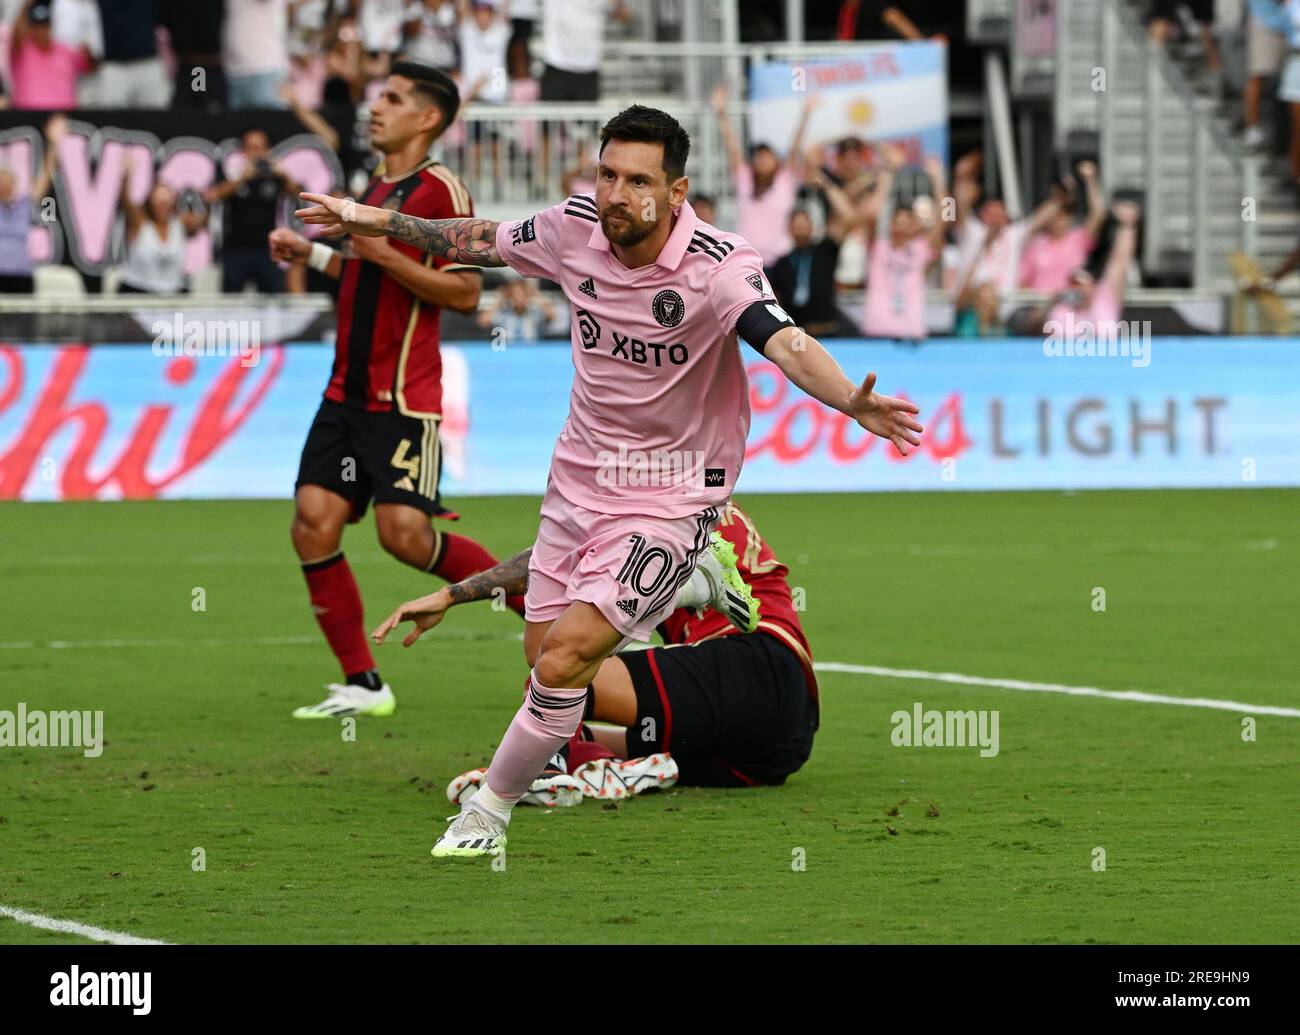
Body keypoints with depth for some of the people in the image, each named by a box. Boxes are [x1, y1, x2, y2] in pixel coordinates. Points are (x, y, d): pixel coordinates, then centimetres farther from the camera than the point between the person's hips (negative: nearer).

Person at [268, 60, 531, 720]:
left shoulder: (440, 190, -10)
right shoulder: (376, 188, 16)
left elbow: (464, 293, -16)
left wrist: (382, 252, -21)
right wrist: (312, 254, 17)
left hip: (404, 399, -8)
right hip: (349, 390, 8)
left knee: (404, 534, -14)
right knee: (314, 522, -4)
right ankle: (362, 685, 3)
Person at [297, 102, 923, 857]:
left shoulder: (719, 267, -25)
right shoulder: (577, 227, -8)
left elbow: (786, 343, -42)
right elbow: (490, 241, 14)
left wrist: (851, 400, -61)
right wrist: (383, 223, 20)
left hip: (669, 501, -6)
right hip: (580, 478, 6)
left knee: (565, 660, -16)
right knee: (543, 656, 11)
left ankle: (489, 812, 3)